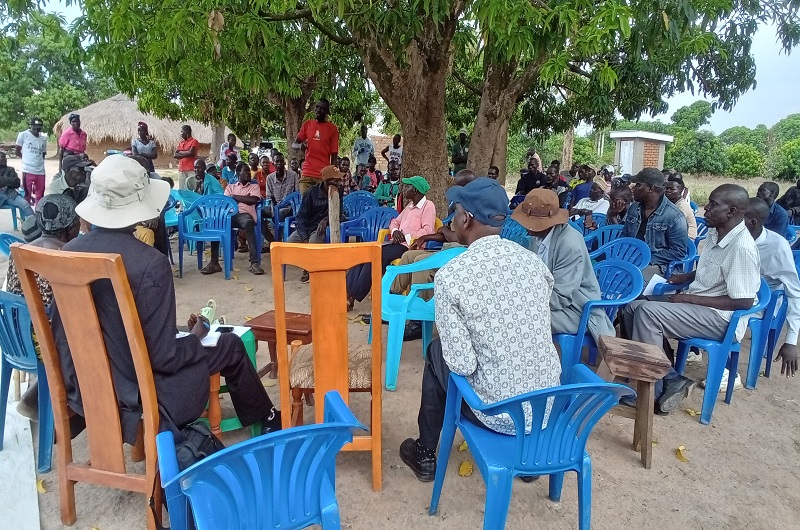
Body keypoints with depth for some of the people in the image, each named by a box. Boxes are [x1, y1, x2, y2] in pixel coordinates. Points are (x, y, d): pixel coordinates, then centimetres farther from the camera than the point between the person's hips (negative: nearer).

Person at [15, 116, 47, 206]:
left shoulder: (43, 138, 11)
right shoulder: (23, 135, 0)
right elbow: (17, 151, 5)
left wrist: (37, 161, 7)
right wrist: (27, 159, 9)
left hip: (41, 171, 4)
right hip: (28, 170, -4)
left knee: (40, 195, 9)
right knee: (27, 194, 1)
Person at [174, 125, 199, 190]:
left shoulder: (194, 141, 0)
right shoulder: (181, 142, 19)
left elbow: (191, 153, -14)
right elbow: (175, 155, 10)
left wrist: (180, 152, 2)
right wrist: (185, 154, -5)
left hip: (191, 169, -6)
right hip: (181, 169, 6)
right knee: (182, 189, 3)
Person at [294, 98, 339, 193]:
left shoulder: (332, 128, 3)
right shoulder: (307, 124, 11)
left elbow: (334, 155, 2)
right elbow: (294, 144, 9)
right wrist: (300, 145, -15)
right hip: (306, 174, 2)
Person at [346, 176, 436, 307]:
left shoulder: (428, 206, -4)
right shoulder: (409, 205, 24)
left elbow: (427, 231, -16)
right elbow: (395, 221, 24)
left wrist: (405, 237, -17)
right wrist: (395, 231, 1)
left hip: (409, 246, -8)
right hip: (396, 242, 8)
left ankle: (353, 297, -22)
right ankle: (347, 292, -19)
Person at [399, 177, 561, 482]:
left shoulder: (450, 275, -19)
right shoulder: (533, 260, -2)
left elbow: (462, 364, -18)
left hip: (501, 415, -5)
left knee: (436, 355, 19)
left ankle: (424, 454, 36)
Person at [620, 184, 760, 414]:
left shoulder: (742, 247, -21)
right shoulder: (714, 233, 6)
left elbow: (744, 301, -22)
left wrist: (690, 298, -19)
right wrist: (685, 277, 7)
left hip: (721, 318, -10)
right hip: (697, 306, 10)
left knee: (647, 312, -26)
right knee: (633, 307, -2)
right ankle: (669, 379, -3)